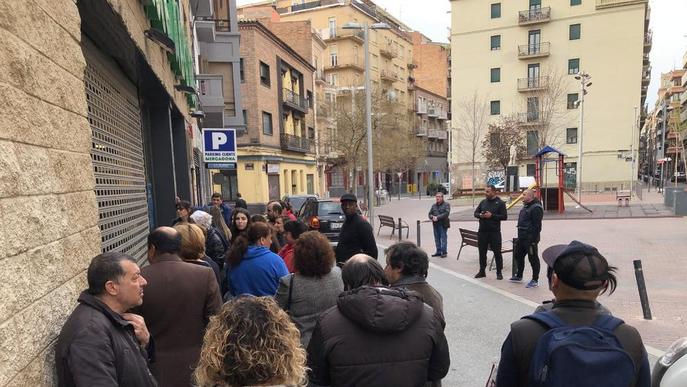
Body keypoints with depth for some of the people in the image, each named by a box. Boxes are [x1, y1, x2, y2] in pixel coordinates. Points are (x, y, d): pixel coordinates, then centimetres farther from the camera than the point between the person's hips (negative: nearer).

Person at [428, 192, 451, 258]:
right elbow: (430, 213, 14)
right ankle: (438, 251, 16)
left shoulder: (446, 204, -1)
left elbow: (446, 213, -14)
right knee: (437, 238, 8)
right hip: (435, 224, 5)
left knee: (443, 238, -4)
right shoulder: (434, 205, 17)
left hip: (443, 224, -5)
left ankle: (444, 252, 2)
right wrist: (432, 217, -10)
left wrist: (437, 217, -19)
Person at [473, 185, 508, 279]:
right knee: (482, 252, 10)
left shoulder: (500, 203, -3)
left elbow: (504, 216, -9)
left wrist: (492, 216, -18)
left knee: (497, 252, 2)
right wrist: (480, 215, -8)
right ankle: (482, 271, 21)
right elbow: (475, 213, 14)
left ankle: (499, 272, 13)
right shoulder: (483, 202, 11)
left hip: (494, 232, -5)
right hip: (482, 231, 5)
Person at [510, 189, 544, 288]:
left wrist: (534, 240, -24)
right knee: (517, 255, 18)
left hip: (530, 239, -11)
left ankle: (535, 280, 10)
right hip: (522, 237, 11)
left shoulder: (536, 208, -17)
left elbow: (537, 226, -22)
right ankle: (519, 276, 33)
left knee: (533, 259, 0)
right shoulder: (525, 206, 15)